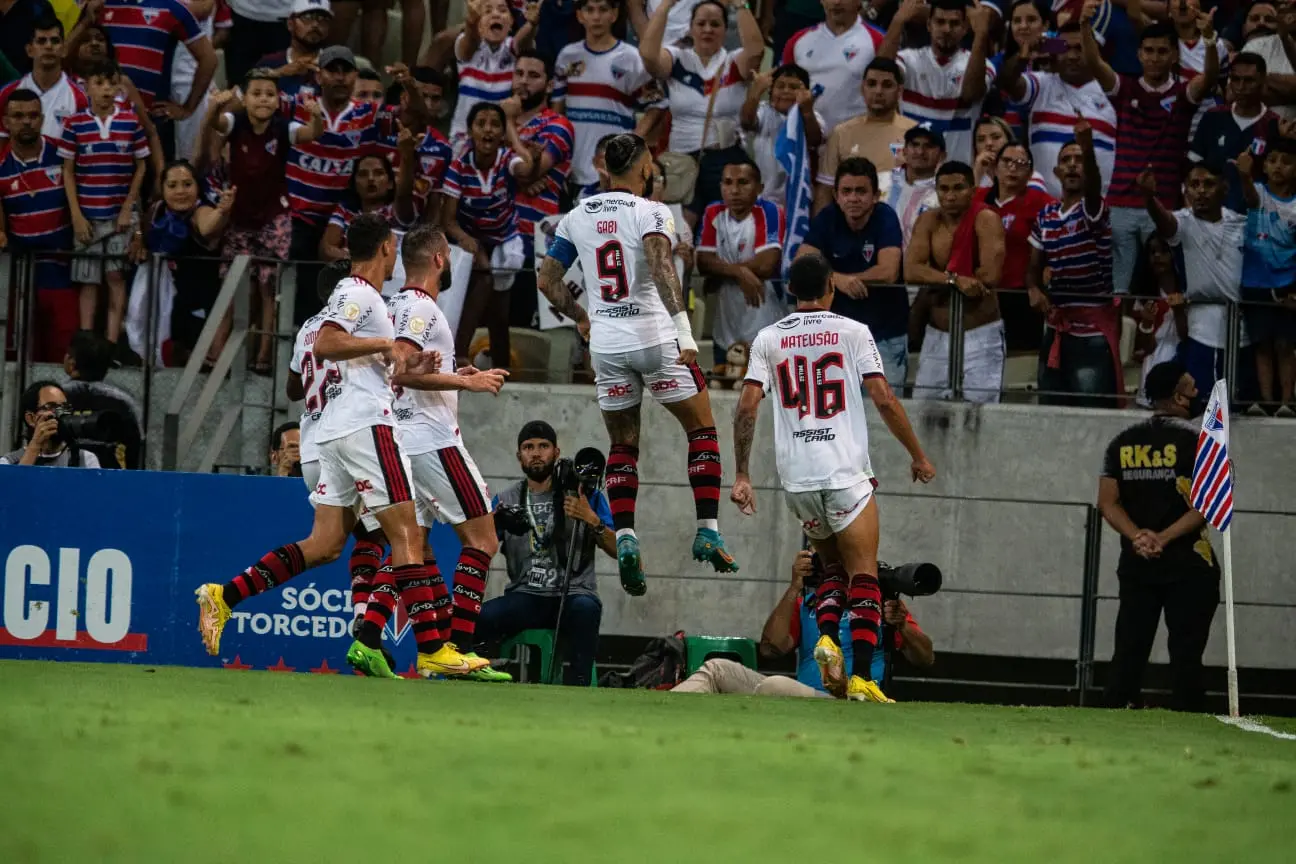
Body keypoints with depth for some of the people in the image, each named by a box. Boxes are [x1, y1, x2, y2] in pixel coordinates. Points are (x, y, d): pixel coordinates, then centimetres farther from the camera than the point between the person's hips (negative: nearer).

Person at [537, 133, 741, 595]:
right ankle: (707, 531, 3)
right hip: (654, 337, -4)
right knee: (702, 429, 11)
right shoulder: (651, 212, -7)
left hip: (606, 345, 4)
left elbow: (548, 280, 12)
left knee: (622, 447, 15)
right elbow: (661, 267, -24)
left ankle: (624, 537, -3)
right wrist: (684, 331, -29)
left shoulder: (577, 217, 9)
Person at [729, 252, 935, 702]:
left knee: (833, 565, 22)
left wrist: (741, 475, 5)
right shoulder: (853, 332, 2)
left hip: (796, 478, 4)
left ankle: (827, 637, -4)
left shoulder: (768, 339, 8)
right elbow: (884, 400, -4)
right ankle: (861, 677, -14)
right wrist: (918, 456, 7)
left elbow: (747, 406, 0)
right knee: (863, 575, -1)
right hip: (846, 471, -4)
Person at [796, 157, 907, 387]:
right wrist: (838, 279, -32)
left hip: (885, 332, -2)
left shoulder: (885, 217, -11)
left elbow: (888, 272, -23)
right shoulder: (827, 219, -3)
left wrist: (831, 276, -16)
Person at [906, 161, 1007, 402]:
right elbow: (911, 270, -10)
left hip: (980, 335, -5)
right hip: (936, 335, 5)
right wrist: (955, 280, -26)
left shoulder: (985, 220, -10)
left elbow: (990, 275, -22)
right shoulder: (929, 221, 3)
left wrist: (936, 285, -11)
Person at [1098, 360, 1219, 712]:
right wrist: (1165, 537, -15)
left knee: (1129, 649, 6)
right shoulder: (1196, 441, -7)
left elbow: (1108, 503, 2)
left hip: (1136, 564, 4)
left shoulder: (1122, 443, 8)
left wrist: (1138, 536, -9)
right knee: (1186, 652, -2)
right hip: (1187, 563, -4)